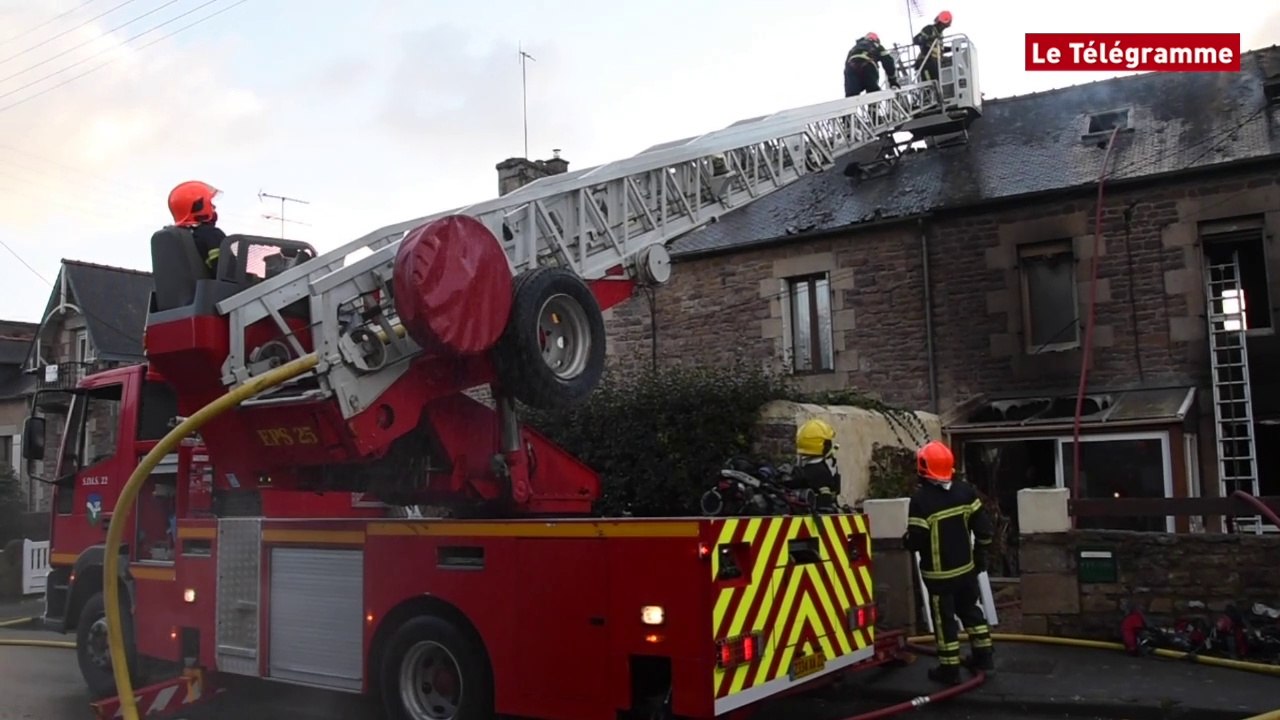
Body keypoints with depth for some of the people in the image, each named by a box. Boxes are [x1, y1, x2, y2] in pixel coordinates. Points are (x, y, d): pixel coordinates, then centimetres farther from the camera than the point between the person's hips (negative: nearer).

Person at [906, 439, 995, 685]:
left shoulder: (921, 499, -21)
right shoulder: (966, 491, -4)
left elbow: (916, 540, -20)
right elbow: (983, 526, 1)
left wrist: (907, 540, 3)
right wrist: (981, 552, 15)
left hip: (939, 573, -6)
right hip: (966, 567, 6)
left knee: (944, 618, 4)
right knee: (971, 610, 23)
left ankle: (949, 669, 12)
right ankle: (984, 655, 30)